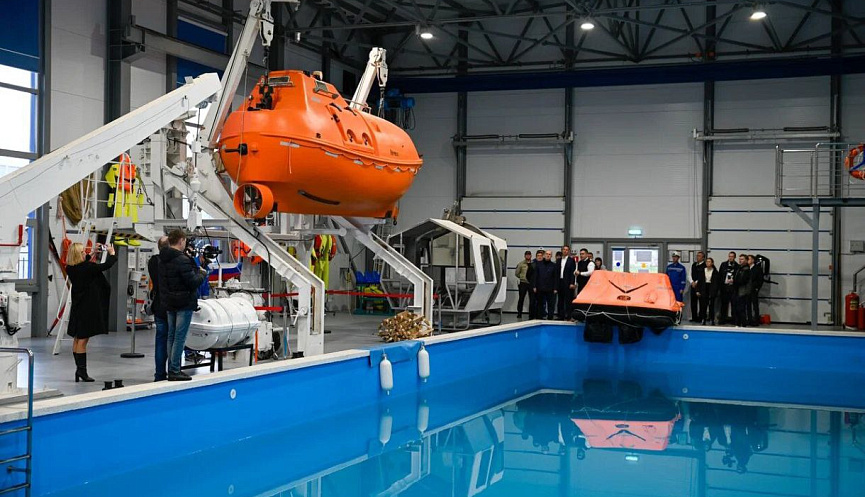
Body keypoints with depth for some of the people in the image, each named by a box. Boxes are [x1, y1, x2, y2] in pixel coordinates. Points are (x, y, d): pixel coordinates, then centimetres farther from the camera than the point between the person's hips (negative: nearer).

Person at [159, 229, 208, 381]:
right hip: (184, 303, -8)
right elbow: (193, 282, -21)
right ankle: (174, 371, -3)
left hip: (169, 304, 8)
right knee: (180, 337, -4)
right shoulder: (182, 260, -18)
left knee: (171, 336, 13)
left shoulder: (162, 260, 9)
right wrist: (202, 273, 1)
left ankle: (172, 369, 18)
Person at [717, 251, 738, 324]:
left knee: (733, 303, 0)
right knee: (724, 303, 6)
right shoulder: (723, 264, 9)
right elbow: (719, 275, 9)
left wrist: (733, 280, -15)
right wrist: (720, 285, 2)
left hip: (733, 287, -3)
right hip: (724, 286, 3)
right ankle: (722, 318, 12)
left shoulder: (737, 266, -1)